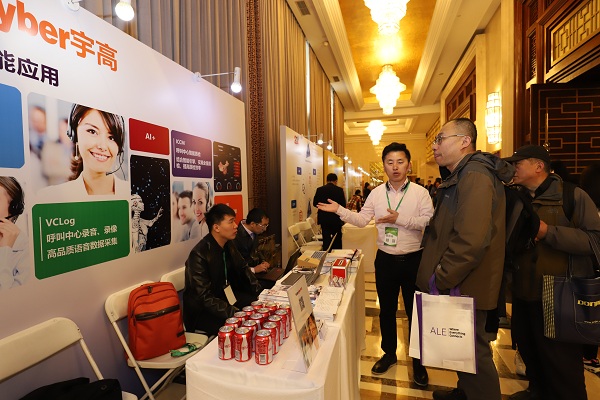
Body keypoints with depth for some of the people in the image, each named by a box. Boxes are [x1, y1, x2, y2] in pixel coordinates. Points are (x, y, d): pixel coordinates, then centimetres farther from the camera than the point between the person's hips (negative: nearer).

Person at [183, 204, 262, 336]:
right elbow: (206, 298, -26)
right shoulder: (199, 255, -25)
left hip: (225, 297, 8)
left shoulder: (228, 245, -2)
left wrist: (261, 294, -3)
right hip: (202, 311, -7)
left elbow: (243, 269, 8)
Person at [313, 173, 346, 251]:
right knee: (337, 239, 12)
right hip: (336, 219, -1)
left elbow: (315, 203, 0)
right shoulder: (339, 190, -8)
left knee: (326, 239, 7)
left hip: (324, 219, 2)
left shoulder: (320, 189, -3)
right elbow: (343, 205, -9)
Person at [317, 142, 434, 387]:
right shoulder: (376, 193, 2)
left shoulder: (420, 192, -7)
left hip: (413, 259, -2)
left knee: (415, 311, 13)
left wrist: (399, 219, -25)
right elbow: (361, 220, 1)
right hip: (385, 259, 3)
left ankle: (418, 361, 34)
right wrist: (339, 210, -9)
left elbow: (428, 221, -17)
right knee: (386, 310, 16)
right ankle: (389, 354, 38)